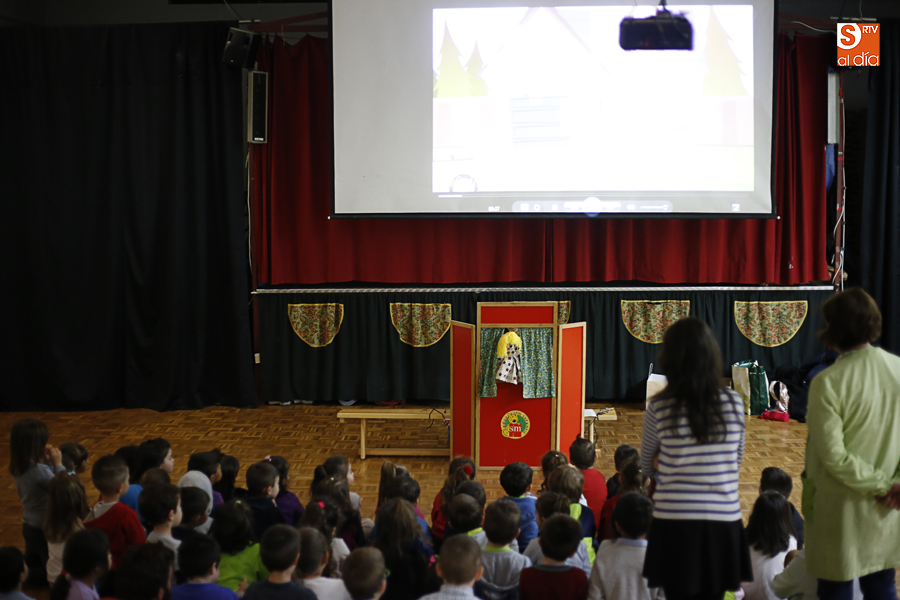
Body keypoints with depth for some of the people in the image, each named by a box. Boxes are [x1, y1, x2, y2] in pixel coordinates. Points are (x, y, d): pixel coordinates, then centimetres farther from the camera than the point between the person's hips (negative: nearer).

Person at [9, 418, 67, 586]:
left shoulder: (17, 468, -4)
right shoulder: (39, 470, -30)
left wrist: (47, 463, -2)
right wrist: (58, 464, -15)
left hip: (28, 525, 8)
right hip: (44, 528, -8)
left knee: (32, 566, 23)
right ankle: (24, 577, 4)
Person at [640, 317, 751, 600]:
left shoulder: (660, 407, -8)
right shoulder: (734, 404, -4)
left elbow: (646, 466, 8)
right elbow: (737, 461, 11)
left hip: (675, 523, -1)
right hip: (723, 522, 2)